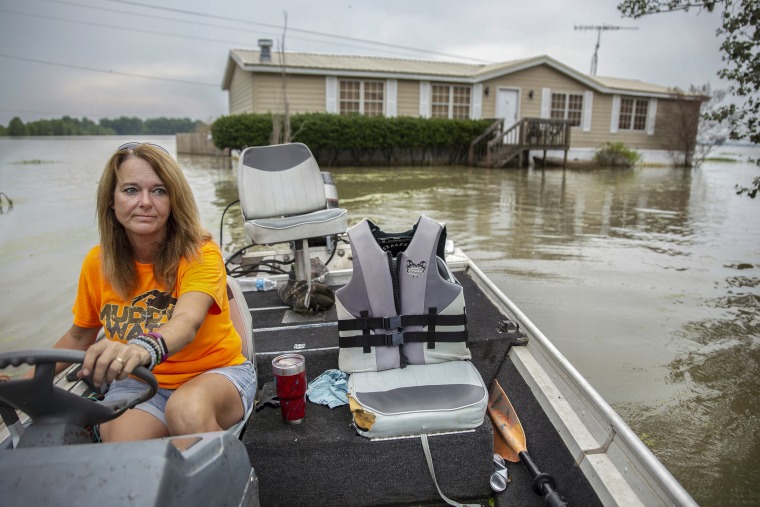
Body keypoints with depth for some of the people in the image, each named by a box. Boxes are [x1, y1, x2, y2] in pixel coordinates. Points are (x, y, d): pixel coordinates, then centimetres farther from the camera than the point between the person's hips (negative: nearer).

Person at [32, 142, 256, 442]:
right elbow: (80, 336, 12)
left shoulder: (200, 254, -17)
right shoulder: (97, 263, -3)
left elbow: (187, 321, -36)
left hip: (215, 372, -2)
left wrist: (144, 349, -57)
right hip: (137, 383, 2)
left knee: (188, 410, -36)